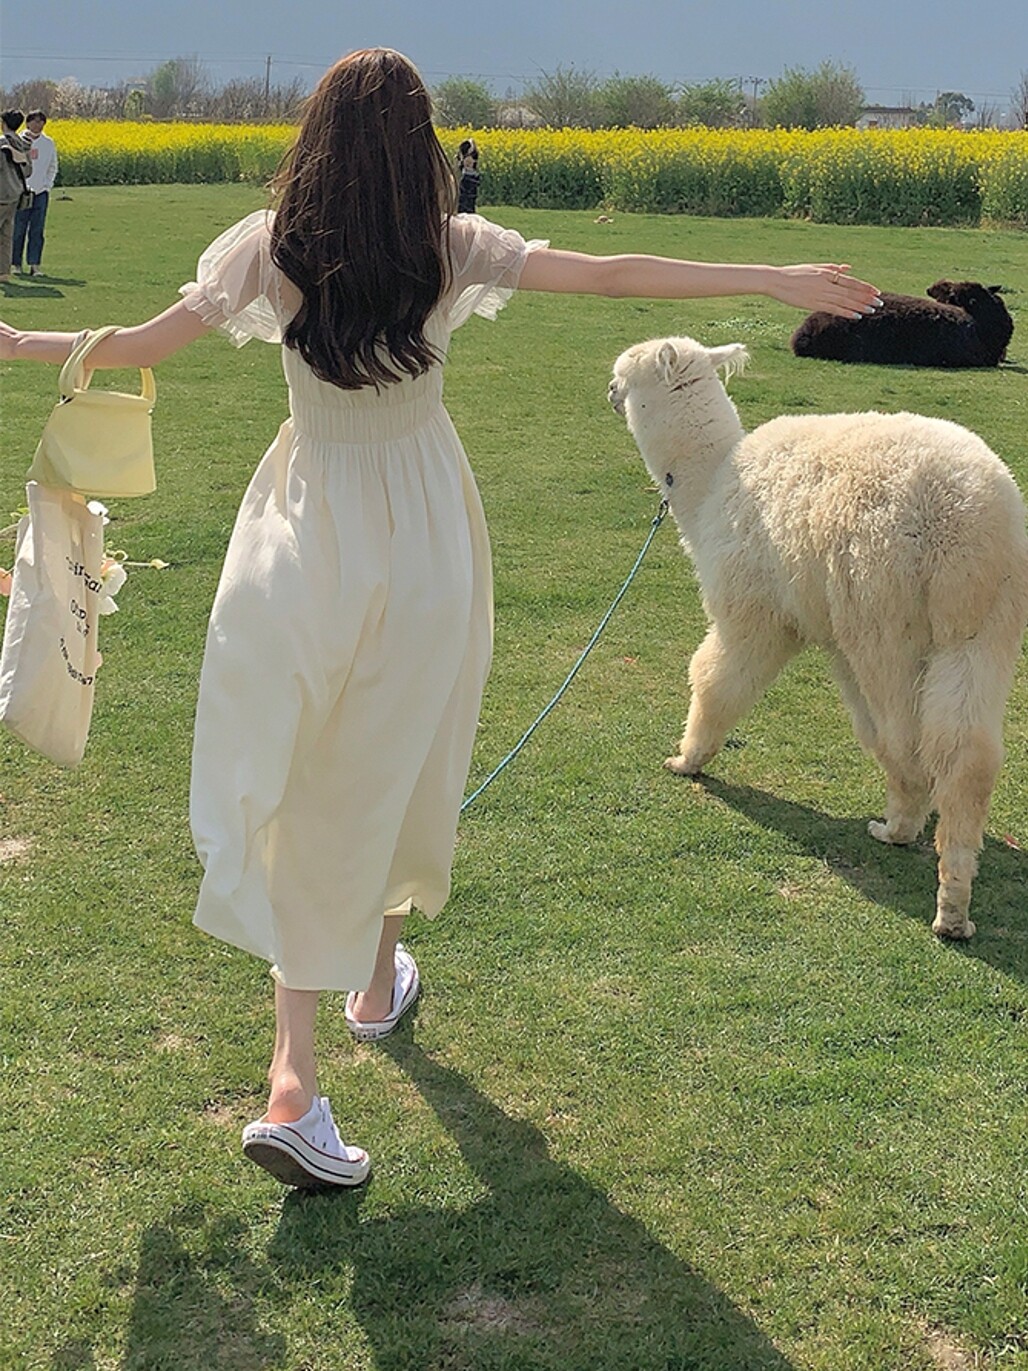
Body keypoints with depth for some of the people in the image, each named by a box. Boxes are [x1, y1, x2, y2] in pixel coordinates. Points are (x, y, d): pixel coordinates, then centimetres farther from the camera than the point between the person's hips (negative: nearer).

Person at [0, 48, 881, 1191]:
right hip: (425, 539, 0)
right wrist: (777, 281, -2)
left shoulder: (270, 250, -7)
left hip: (307, 529, 0)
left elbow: (140, 346, -2)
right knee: (394, 765, 18)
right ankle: (377, 979, 40)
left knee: (300, 779, 3)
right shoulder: (454, 251, -8)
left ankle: (295, 1073, -9)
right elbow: (615, 275, -8)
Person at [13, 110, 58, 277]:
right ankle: (16, 264, 7)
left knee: (37, 230, 1)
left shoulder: (49, 143, 8)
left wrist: (48, 185, 5)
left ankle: (34, 265, 1)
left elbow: (53, 167, 17)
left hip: (41, 192, 2)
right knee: (18, 229, 0)